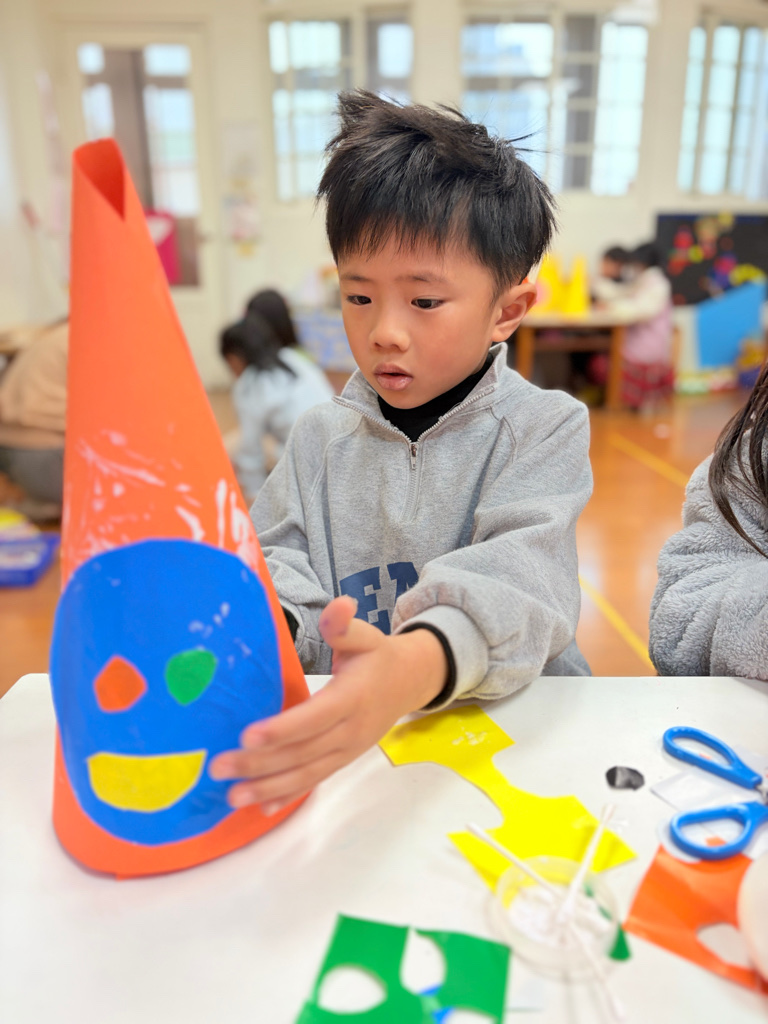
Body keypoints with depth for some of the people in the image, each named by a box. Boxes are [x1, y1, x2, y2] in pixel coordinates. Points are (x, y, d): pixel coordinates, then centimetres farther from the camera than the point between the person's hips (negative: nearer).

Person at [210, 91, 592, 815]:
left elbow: (518, 579, -21)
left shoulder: (545, 428, -5)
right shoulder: (321, 437, 8)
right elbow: (284, 561, 4)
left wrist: (416, 664, -41)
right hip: (347, 731, 3)